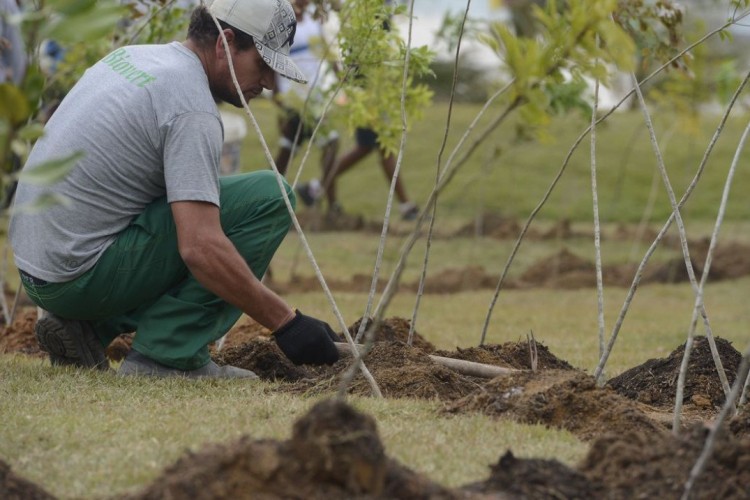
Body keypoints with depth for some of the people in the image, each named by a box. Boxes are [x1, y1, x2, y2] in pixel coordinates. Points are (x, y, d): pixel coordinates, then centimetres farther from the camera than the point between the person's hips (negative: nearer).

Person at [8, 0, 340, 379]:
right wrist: (285, 323, -20)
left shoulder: (132, 56, 12)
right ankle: (169, 355, -10)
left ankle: (89, 326, 13)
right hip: (81, 274, -9)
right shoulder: (191, 106, -17)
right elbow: (201, 249, -26)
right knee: (269, 197, -12)